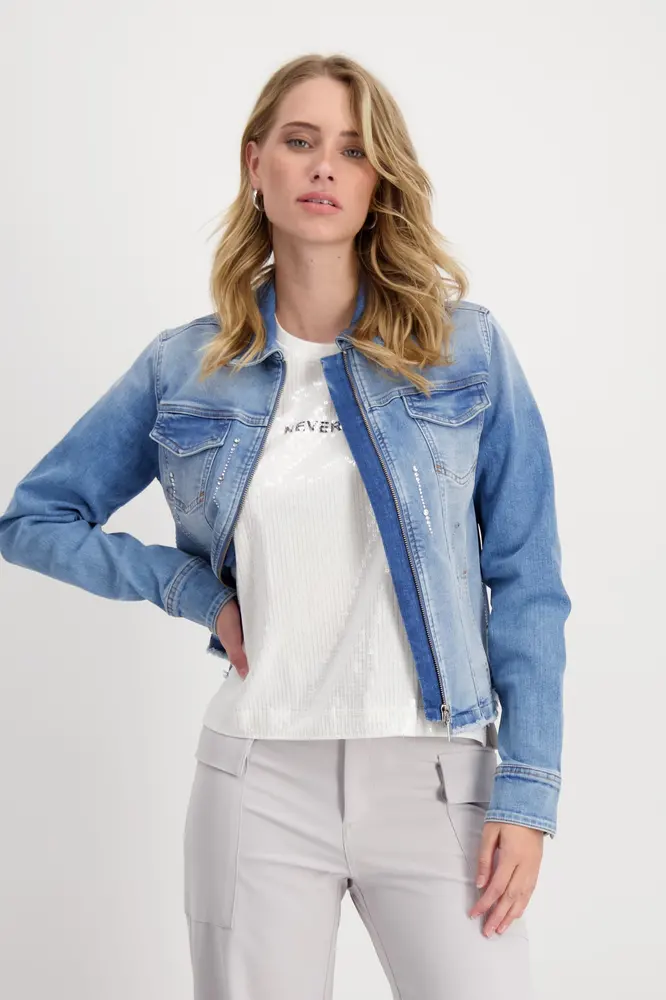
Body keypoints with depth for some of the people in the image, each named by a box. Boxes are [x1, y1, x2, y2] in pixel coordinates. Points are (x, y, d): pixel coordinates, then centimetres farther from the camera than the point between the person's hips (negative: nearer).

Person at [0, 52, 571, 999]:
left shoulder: (466, 346, -1)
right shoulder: (184, 368, 3)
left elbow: (526, 581, -1)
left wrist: (528, 792, -5)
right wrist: (197, 589, -1)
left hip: (436, 778, 0)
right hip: (260, 780, 1)